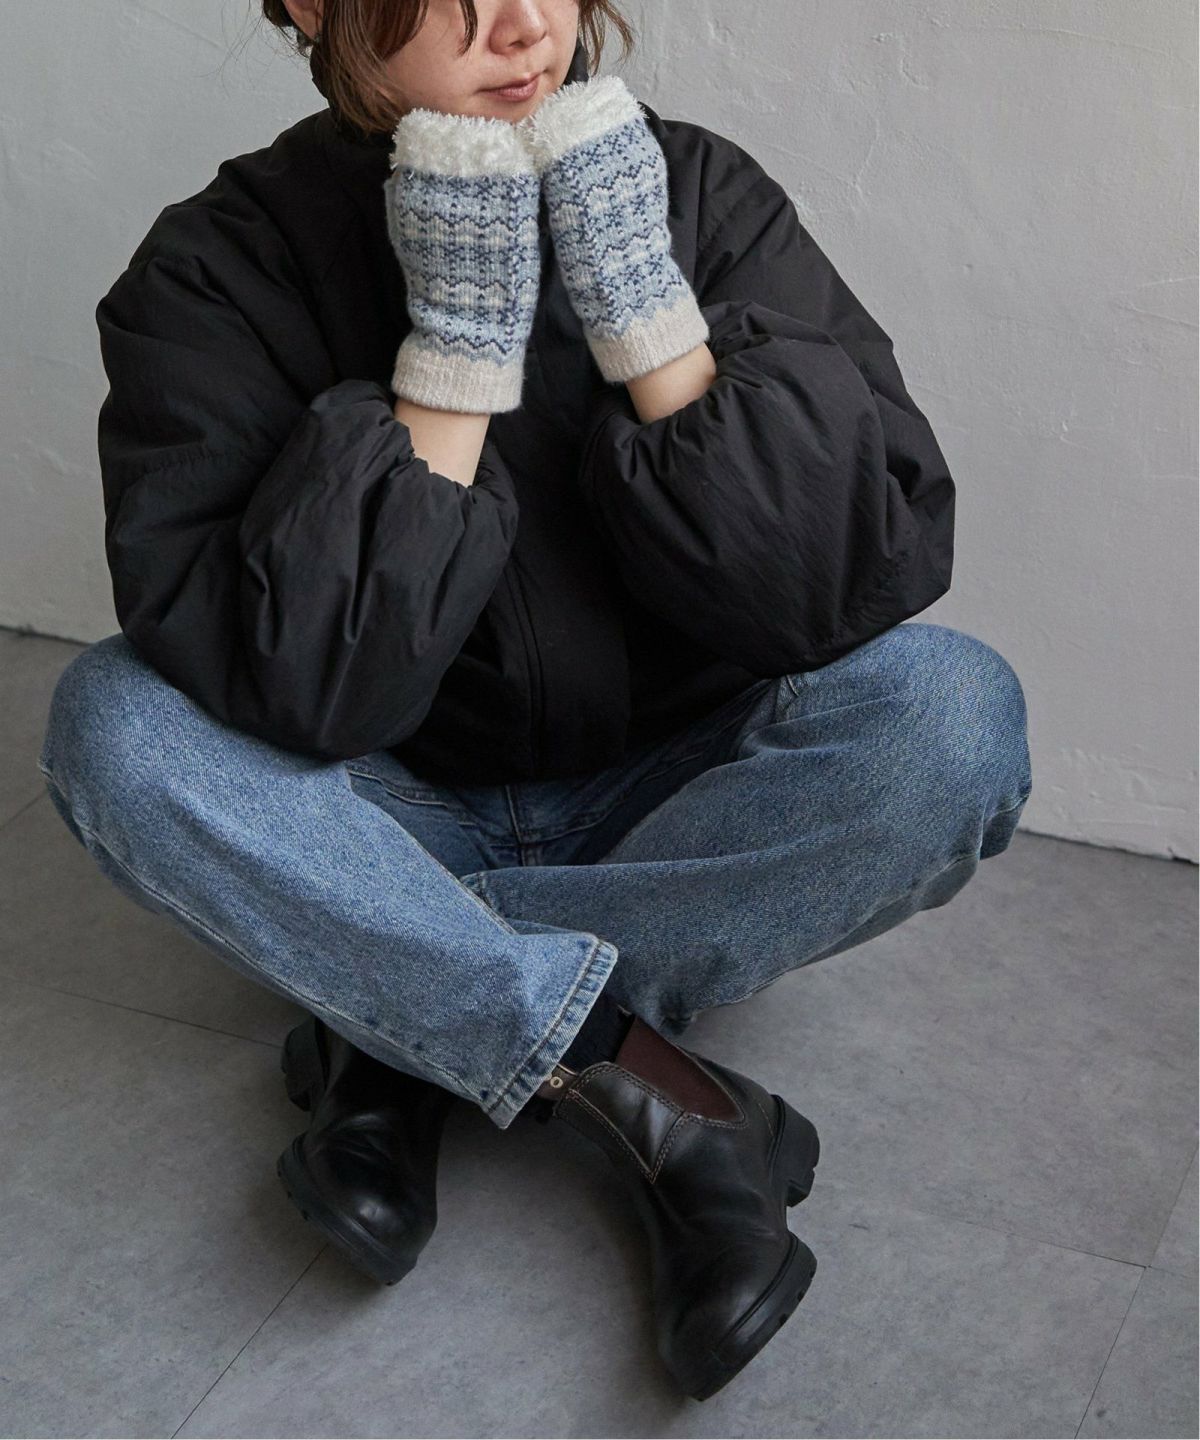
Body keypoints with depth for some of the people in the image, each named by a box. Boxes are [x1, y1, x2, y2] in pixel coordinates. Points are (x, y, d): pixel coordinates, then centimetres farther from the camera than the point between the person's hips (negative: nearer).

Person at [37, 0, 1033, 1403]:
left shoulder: (701, 194, -10)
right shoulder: (221, 271, -14)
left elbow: (873, 576, -19)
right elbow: (296, 685, -26)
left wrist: (645, 312, -26)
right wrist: (454, 355, -30)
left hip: (671, 803, 1)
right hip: (406, 822, 0)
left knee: (955, 709, -26)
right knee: (110, 722, -26)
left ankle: (404, 1028, -20)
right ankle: (648, 1093, -26)